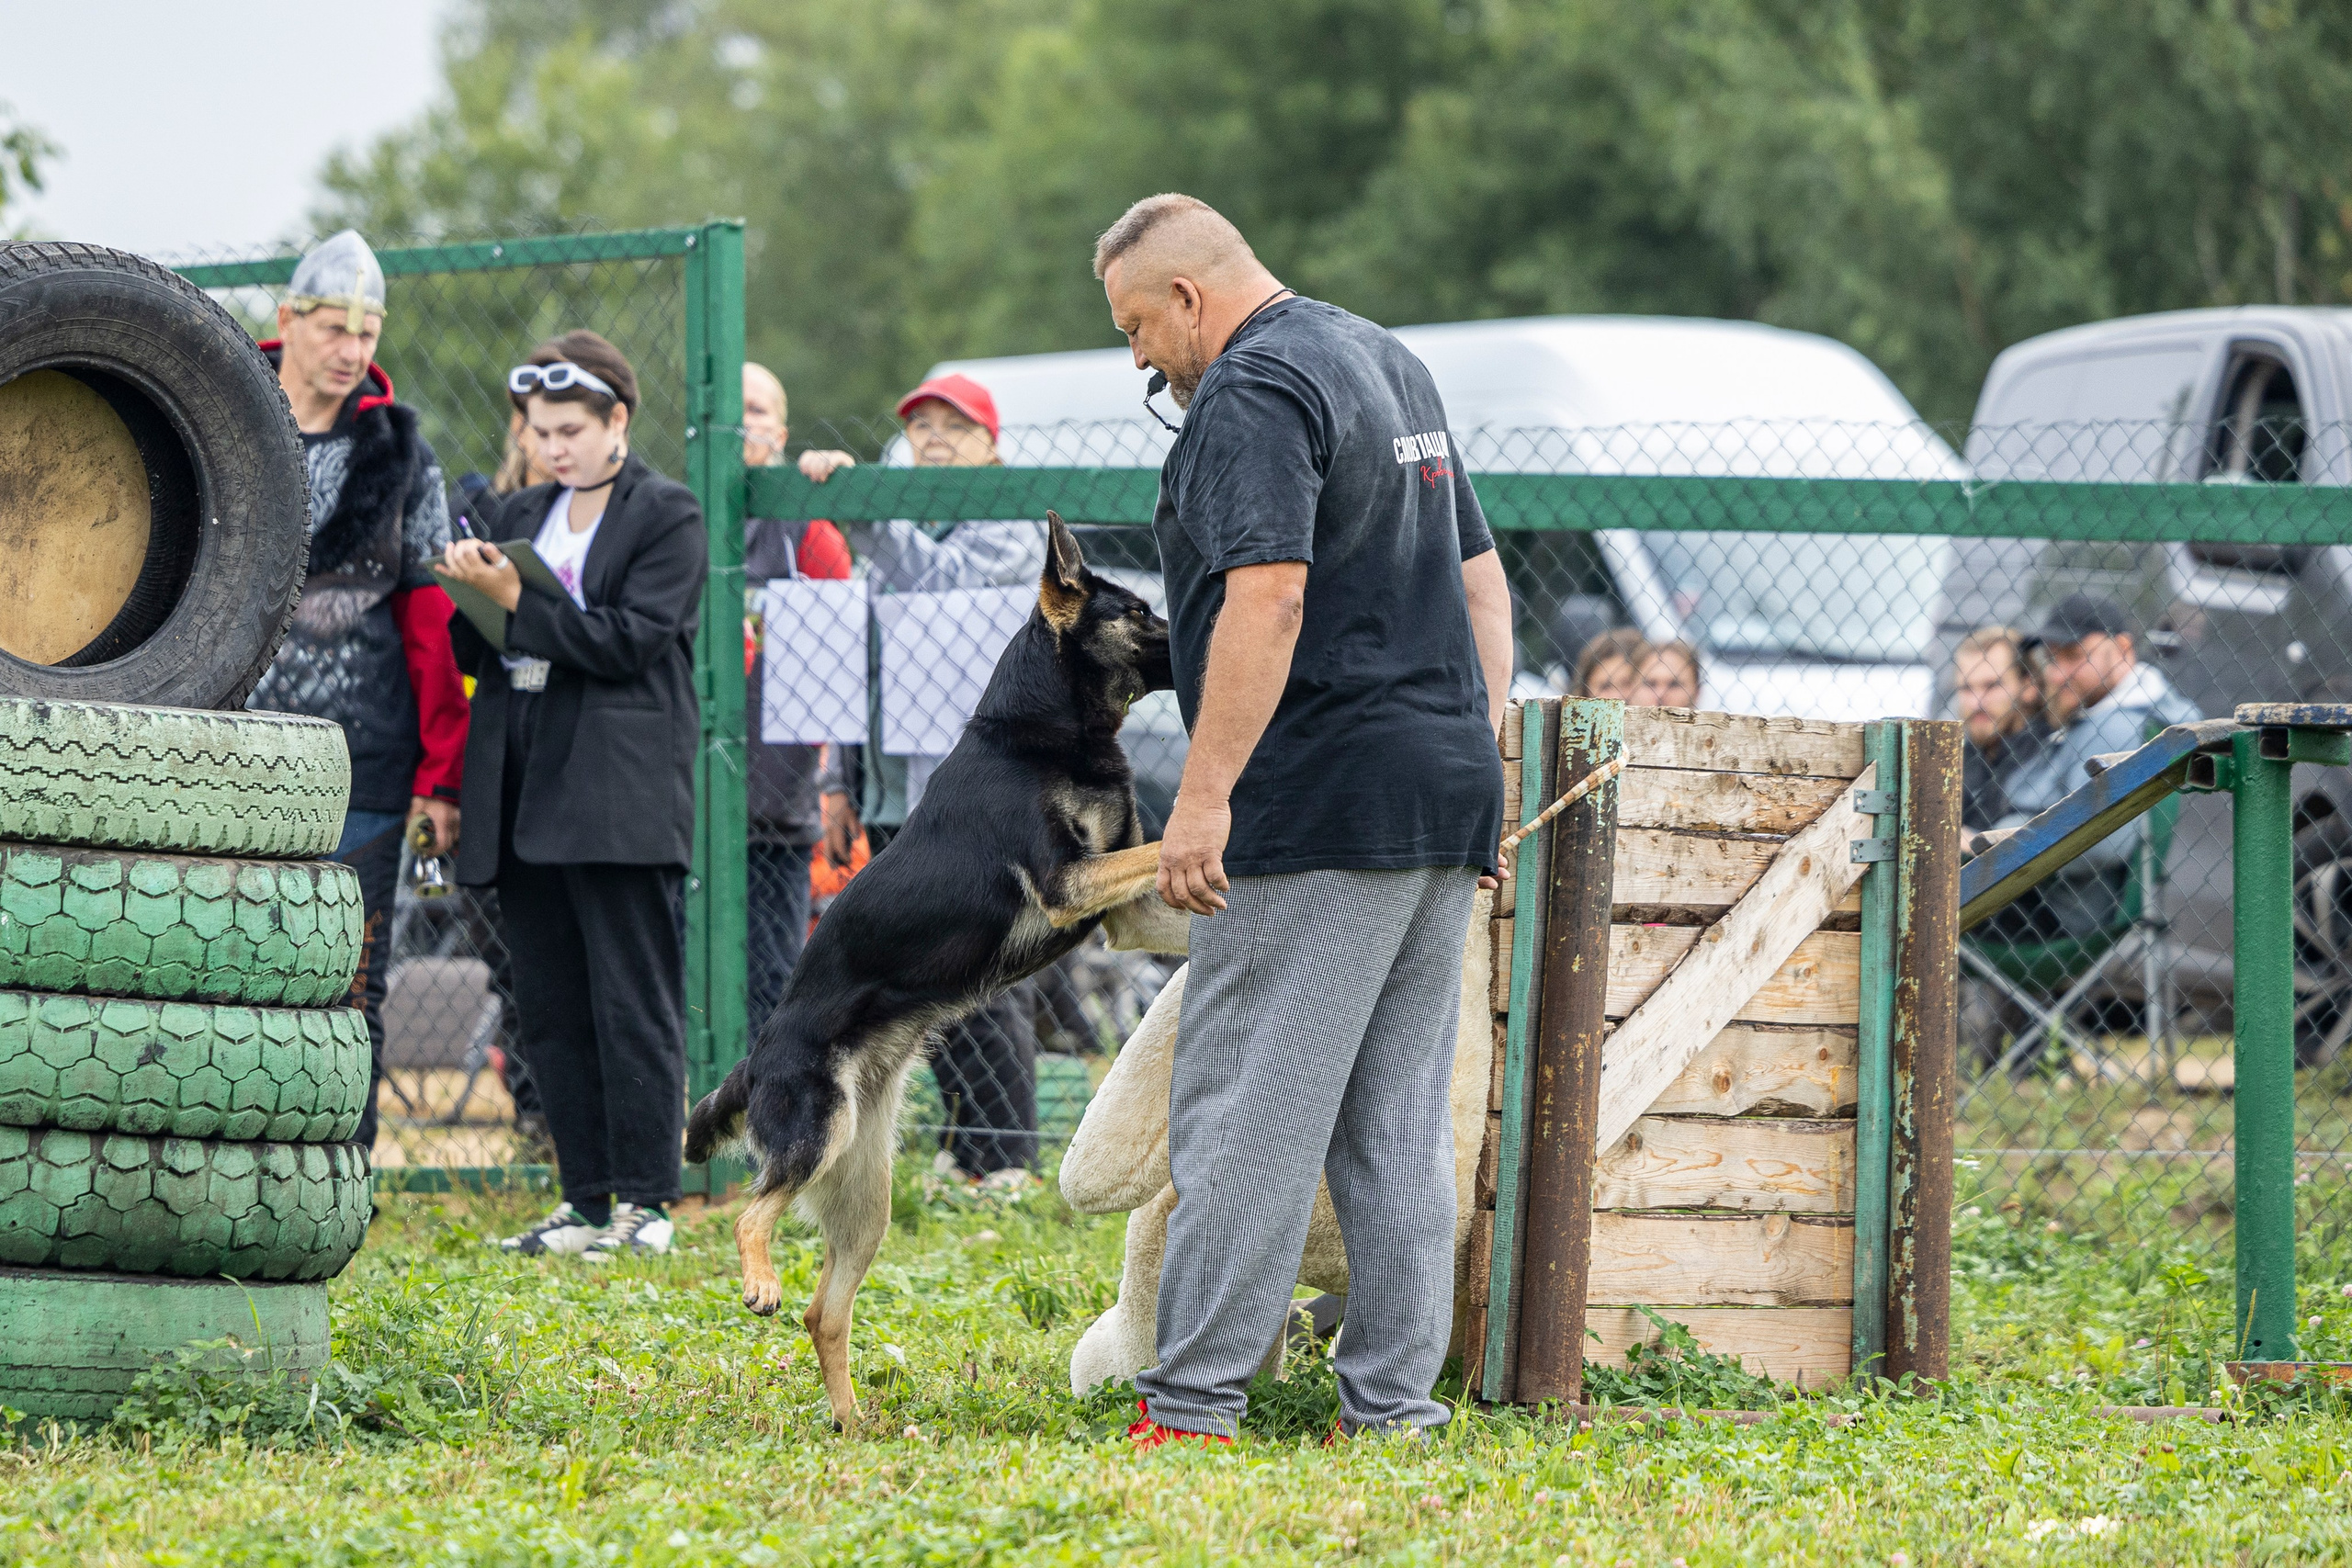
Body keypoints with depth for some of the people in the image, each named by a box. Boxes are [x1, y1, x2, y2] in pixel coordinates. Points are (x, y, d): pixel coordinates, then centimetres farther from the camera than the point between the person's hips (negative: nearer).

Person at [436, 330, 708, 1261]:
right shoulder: (523, 515, 18)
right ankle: (586, 1202, 11)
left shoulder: (669, 518, 0)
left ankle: (646, 1202, -2)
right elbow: (484, 654, 17)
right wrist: (470, 597, -3)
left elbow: (630, 637, -11)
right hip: (525, 791, 7)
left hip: (619, 795, -7)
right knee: (551, 1012, 6)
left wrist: (518, 602, -13)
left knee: (633, 1005, -6)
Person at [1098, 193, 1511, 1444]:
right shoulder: (1389, 361, 20)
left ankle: (1194, 1405, -9)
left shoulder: (1254, 391, -11)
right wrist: (1483, 747, 22)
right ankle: (1395, 1400, 10)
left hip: (1321, 810, -9)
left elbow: (1266, 598, -22)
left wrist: (1204, 795, -24)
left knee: (1246, 1109, -8)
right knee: (1400, 1122, 10)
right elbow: (1481, 582, 24)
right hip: (1445, 800, 9)